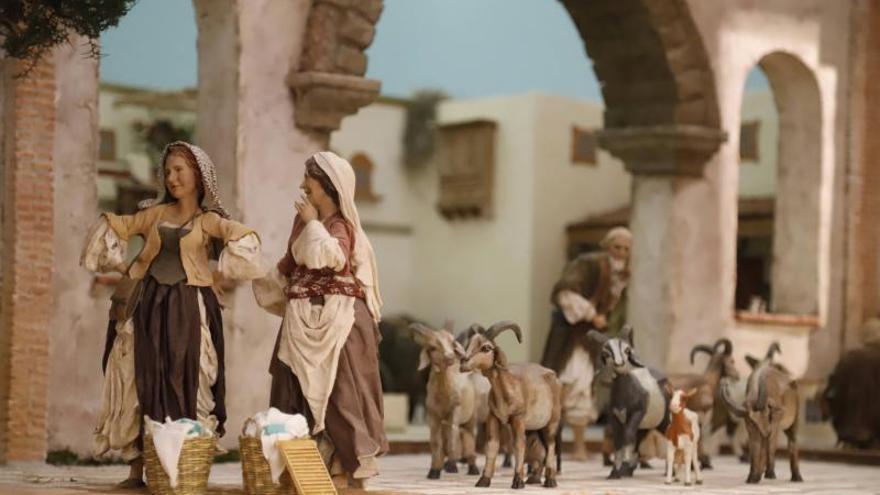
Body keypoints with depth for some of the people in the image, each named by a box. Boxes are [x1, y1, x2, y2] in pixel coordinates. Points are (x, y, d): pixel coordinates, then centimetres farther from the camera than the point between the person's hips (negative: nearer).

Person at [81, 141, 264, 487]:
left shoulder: (209, 220, 4)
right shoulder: (155, 213, 13)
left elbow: (245, 240, -10)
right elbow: (113, 228, 17)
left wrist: (217, 274, -10)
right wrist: (123, 266, 9)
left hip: (188, 307, -3)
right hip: (149, 304, 3)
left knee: (184, 381, -5)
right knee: (145, 379, -1)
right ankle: (138, 466, -1)